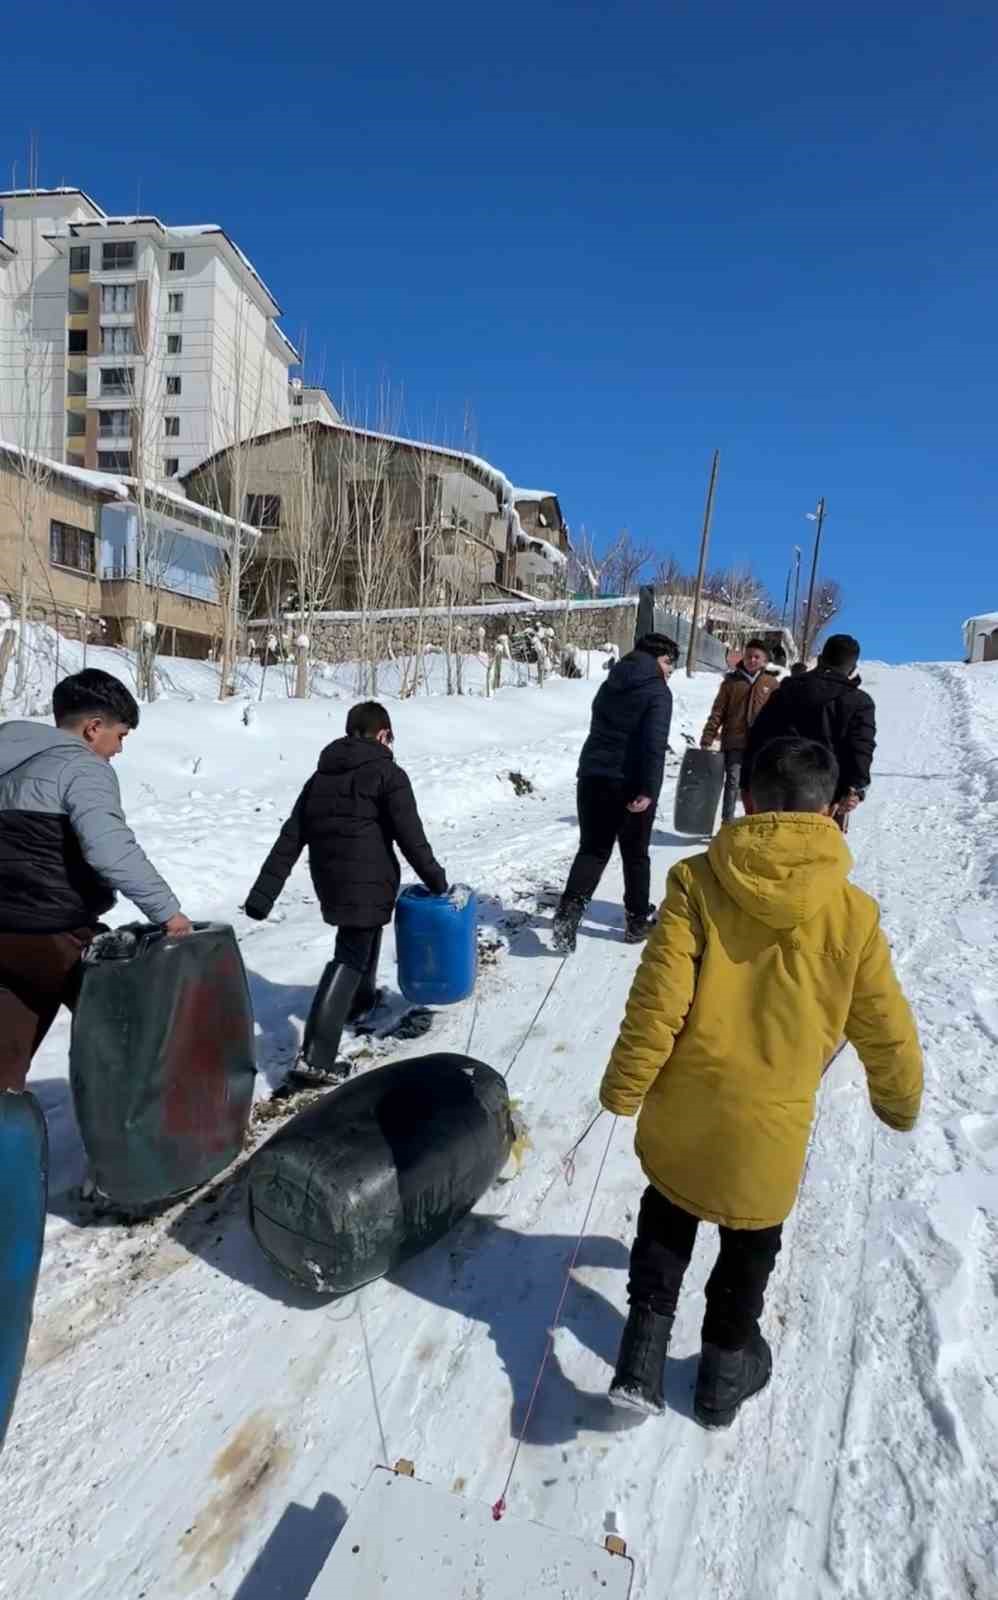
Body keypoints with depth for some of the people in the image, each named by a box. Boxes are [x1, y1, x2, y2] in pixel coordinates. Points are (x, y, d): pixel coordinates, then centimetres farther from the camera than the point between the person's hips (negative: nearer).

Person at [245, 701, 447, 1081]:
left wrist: (264, 892, 8)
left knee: (367, 928, 30)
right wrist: (436, 879, 0)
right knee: (350, 959, -5)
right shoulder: (387, 774, -5)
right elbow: (411, 837, -12)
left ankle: (361, 998, 48)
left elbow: (290, 839, 9)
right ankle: (316, 1057, -12)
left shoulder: (320, 776, 13)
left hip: (328, 880, 7)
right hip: (367, 880, -7)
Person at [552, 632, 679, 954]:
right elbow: (654, 744, -18)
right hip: (630, 784, -5)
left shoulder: (610, 684, 13)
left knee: (592, 849, 8)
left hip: (593, 777, 5)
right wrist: (648, 789, -21)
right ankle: (638, 921, 21)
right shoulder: (657, 691, -8)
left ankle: (569, 912, -10)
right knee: (635, 854, 11)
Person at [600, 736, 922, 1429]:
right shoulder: (853, 910, -10)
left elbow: (658, 996, -16)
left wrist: (625, 1085, -3)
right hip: (771, 1119, 0)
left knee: (668, 1214, 28)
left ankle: (645, 1345, 25)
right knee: (752, 1239, 26)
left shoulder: (698, 880, -15)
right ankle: (727, 1367, 44)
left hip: (683, 1106, 0)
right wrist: (901, 1101, 21)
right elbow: (885, 1026, 2)